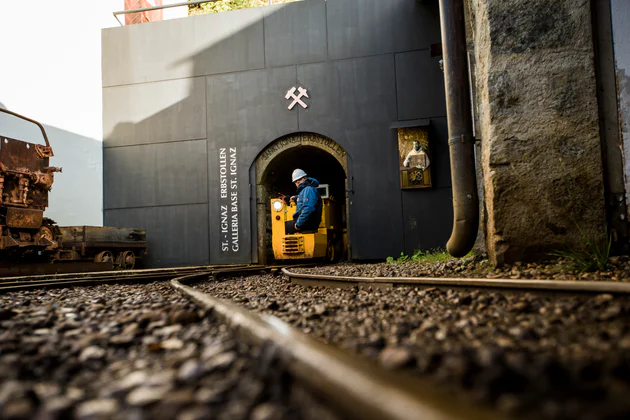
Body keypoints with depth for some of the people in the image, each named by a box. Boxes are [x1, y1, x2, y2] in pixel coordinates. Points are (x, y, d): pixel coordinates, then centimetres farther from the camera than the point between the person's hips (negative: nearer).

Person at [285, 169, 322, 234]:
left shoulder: (309, 189, -13)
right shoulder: (303, 190, 20)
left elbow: (308, 209, -26)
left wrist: (298, 224, -22)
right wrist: (296, 198, 24)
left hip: (308, 223, -11)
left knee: (284, 226, -7)